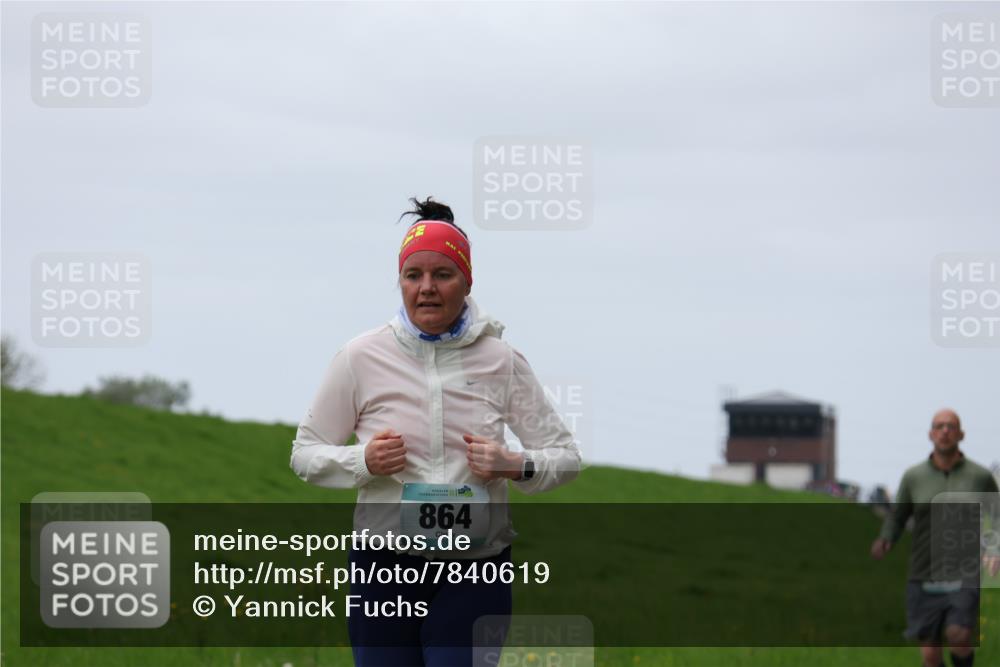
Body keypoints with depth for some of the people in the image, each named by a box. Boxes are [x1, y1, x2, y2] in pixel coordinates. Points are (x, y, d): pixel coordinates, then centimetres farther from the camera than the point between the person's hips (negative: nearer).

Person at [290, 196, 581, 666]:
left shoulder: (501, 361, 2)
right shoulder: (361, 358, 1)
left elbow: (566, 457, 7)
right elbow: (305, 455, 6)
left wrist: (515, 465, -14)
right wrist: (363, 462, -14)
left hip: (476, 573, 0)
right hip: (384, 570, 0)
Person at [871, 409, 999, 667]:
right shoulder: (913, 477, 2)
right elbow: (896, 520, 11)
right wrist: (884, 543, -12)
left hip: (964, 576, -2)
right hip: (925, 577, 2)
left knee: (958, 636, -24)